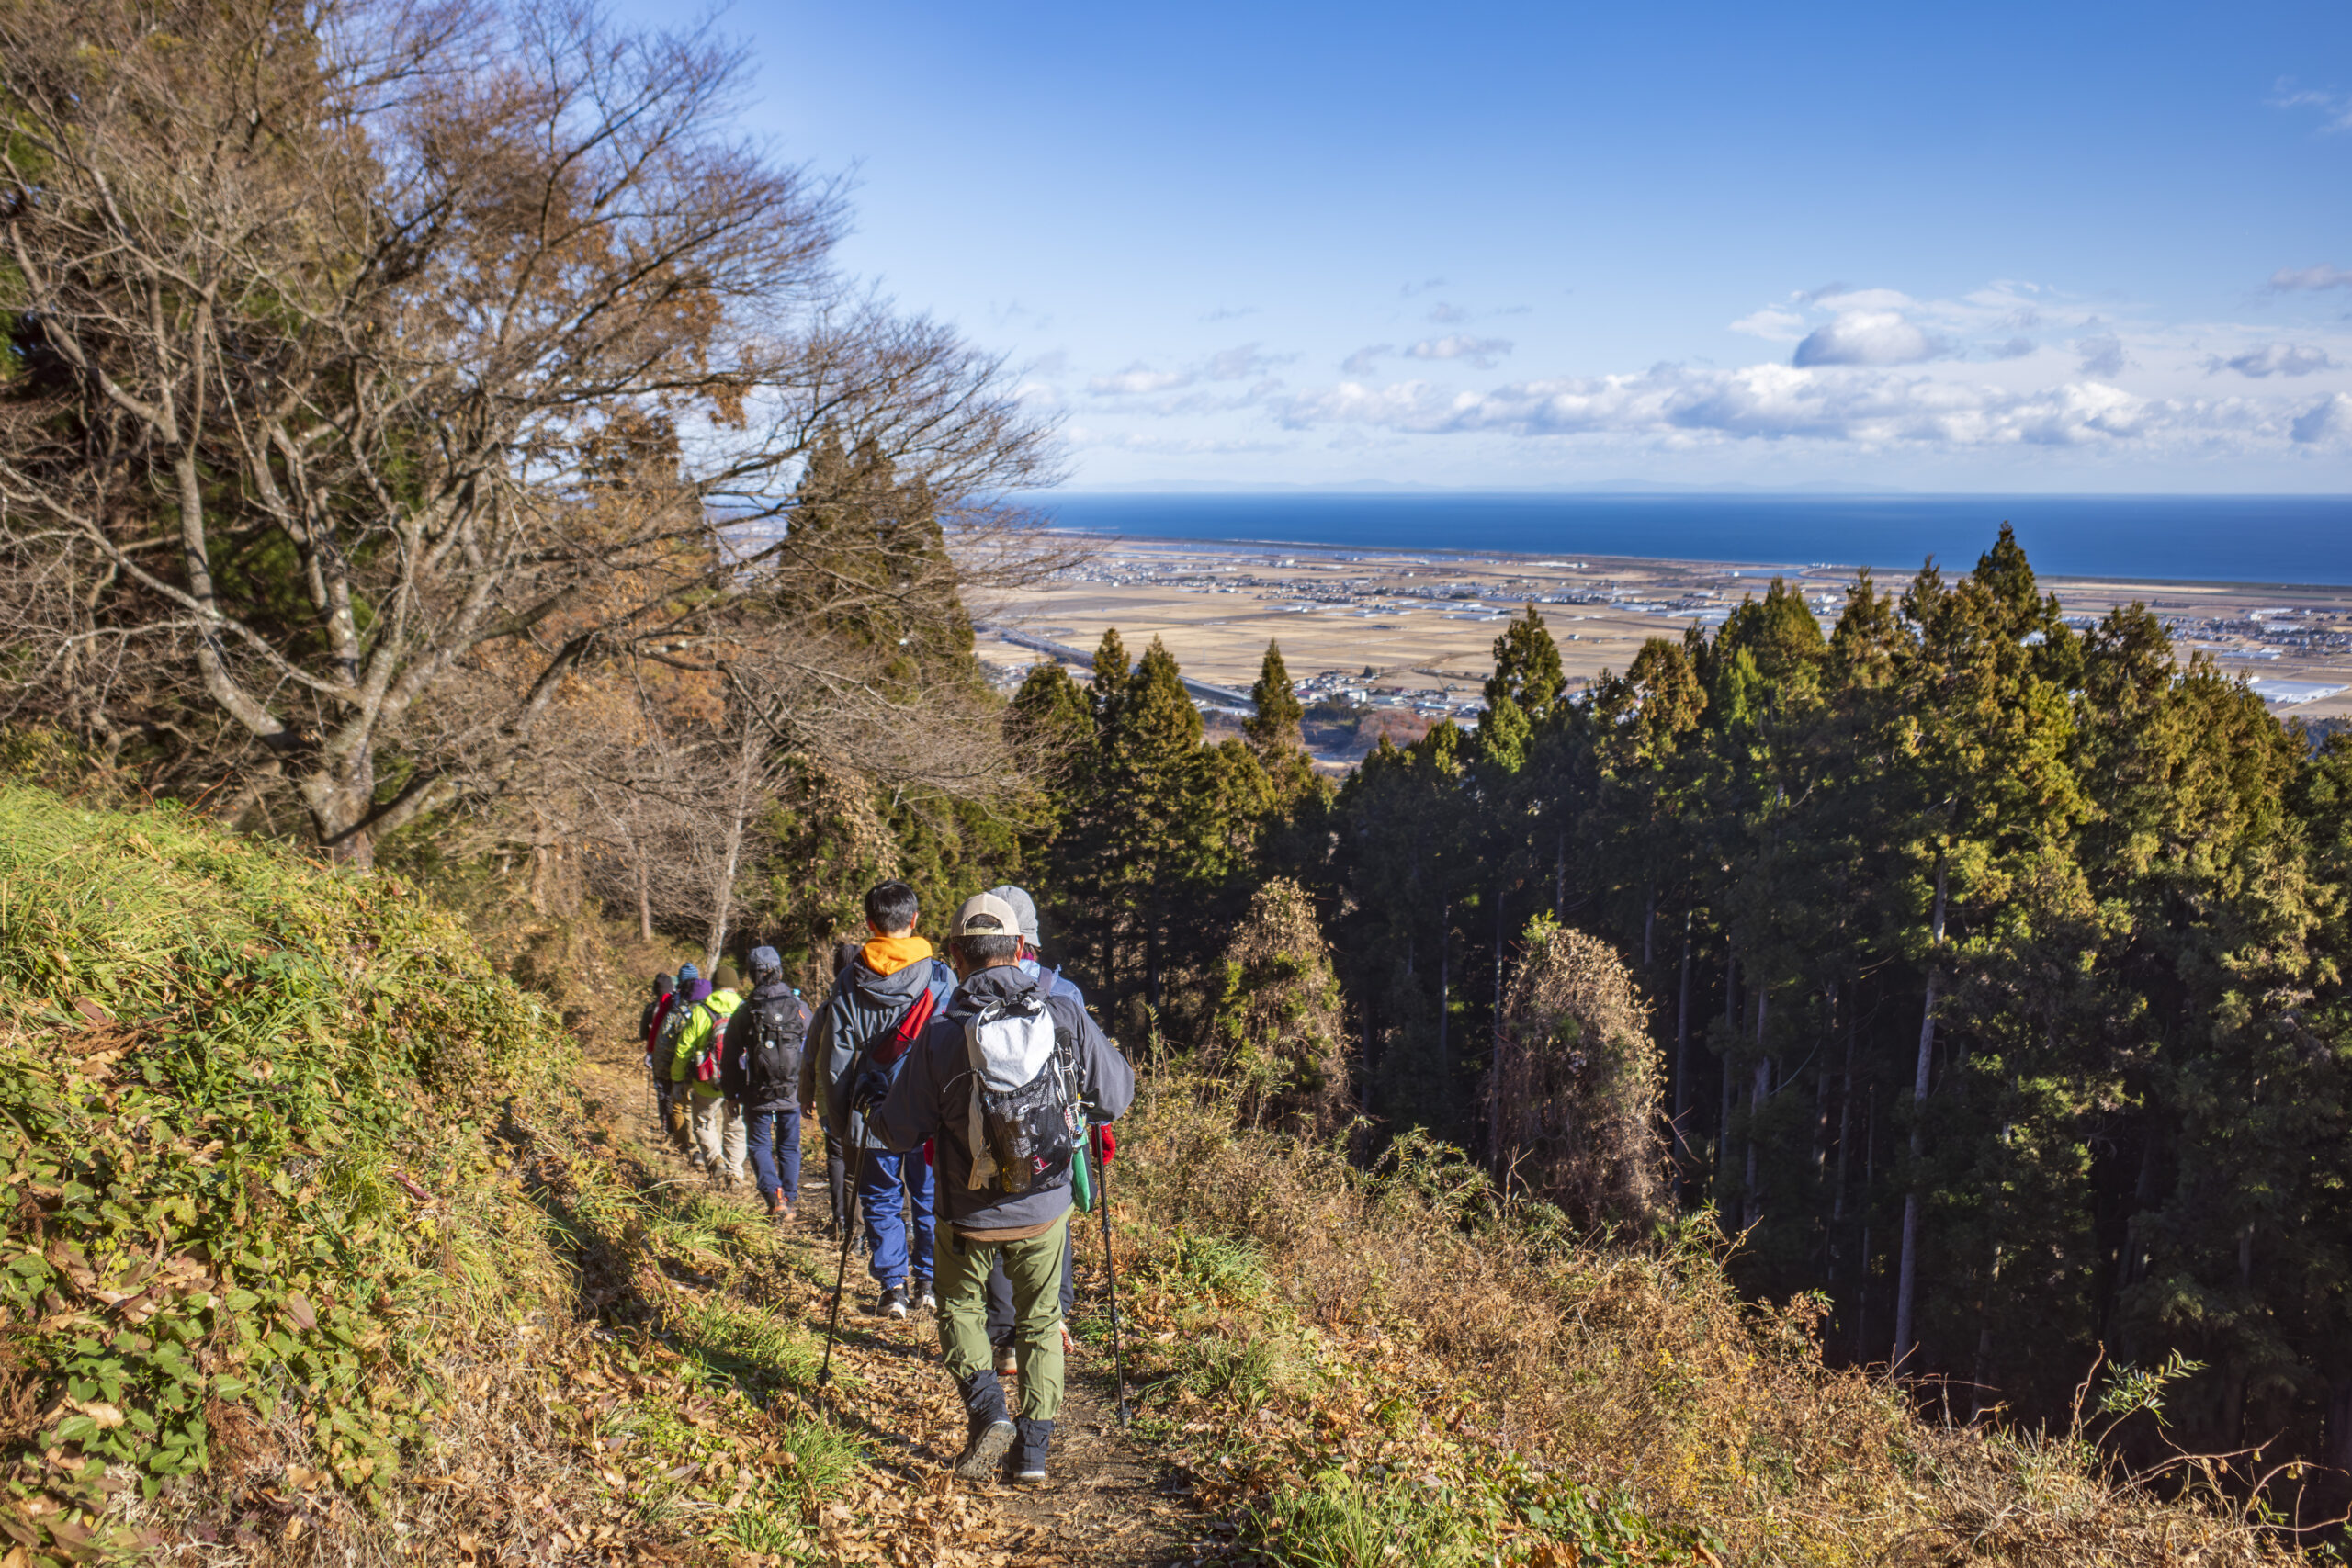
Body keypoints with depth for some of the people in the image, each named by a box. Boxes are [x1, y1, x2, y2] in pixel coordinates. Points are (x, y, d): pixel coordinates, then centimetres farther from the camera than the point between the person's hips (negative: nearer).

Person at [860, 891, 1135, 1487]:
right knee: (1041, 1322, 20)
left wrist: (871, 1097, 14)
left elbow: (899, 1132, -7)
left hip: (971, 1214, -1)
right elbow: (1117, 1096, -1)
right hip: (1045, 1208, 1)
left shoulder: (940, 1035, -16)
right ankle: (1034, 1449, 20)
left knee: (960, 1308, 23)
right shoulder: (1066, 1016, -12)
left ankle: (988, 1412, 4)